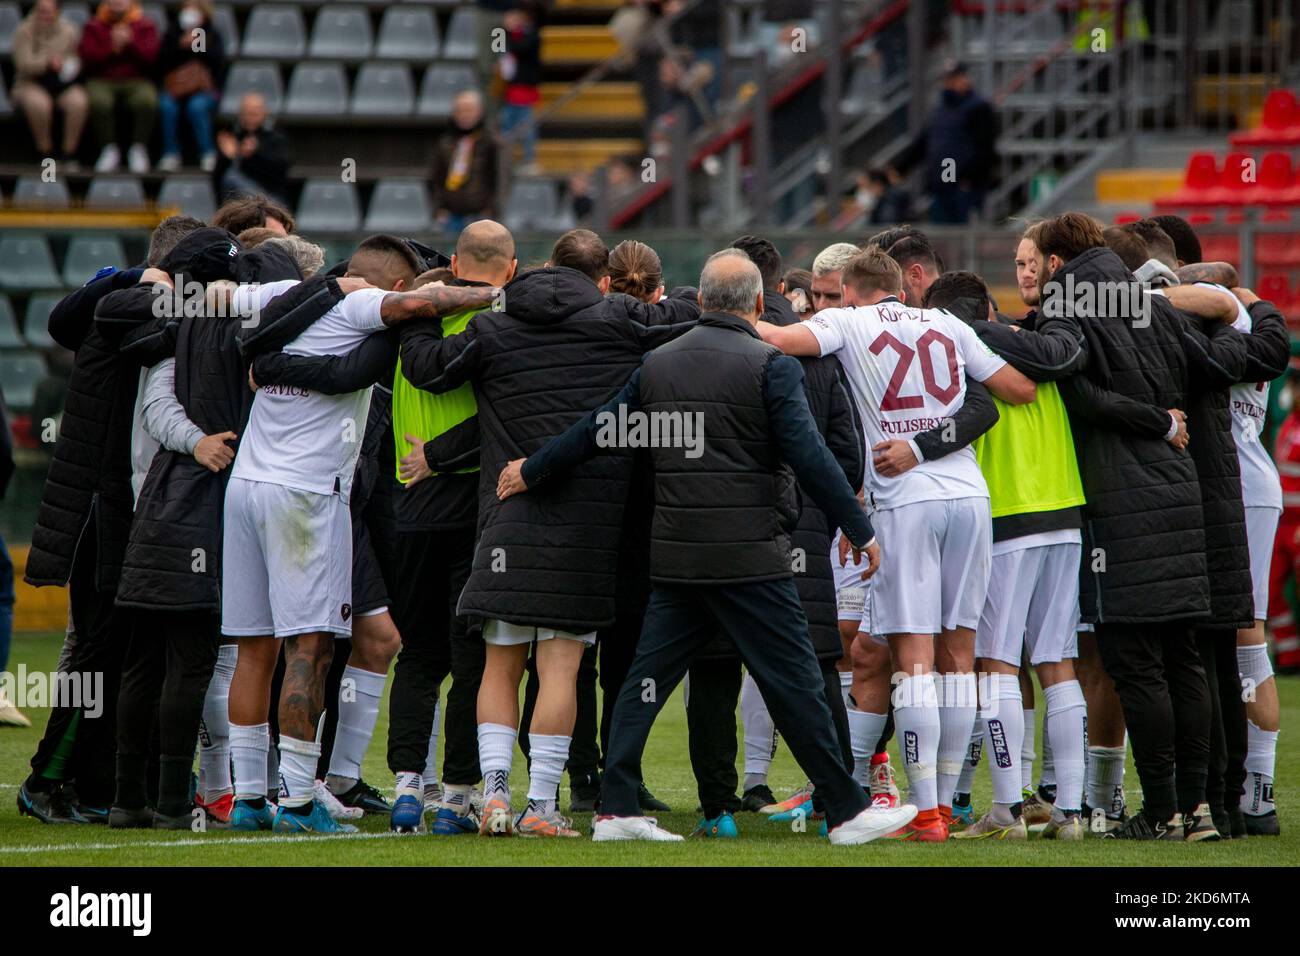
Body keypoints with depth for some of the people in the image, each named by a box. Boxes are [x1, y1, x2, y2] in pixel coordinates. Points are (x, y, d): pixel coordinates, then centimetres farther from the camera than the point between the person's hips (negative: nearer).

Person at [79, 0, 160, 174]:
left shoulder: (145, 26, 12)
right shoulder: (94, 26, 13)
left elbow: (151, 58, -2)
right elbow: (88, 59, 0)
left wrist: (129, 43, -14)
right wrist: (112, 49, -12)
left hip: (137, 80, 0)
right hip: (102, 80, 0)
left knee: (147, 100, -35)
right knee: (99, 101, -36)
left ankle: (139, 150, -20)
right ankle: (109, 150, -21)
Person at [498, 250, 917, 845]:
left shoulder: (659, 365, 10)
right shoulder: (767, 366, -7)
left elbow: (594, 432, 17)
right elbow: (809, 456, -13)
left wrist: (531, 473, 33)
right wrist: (859, 529, -7)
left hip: (674, 560, 5)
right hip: (750, 558, -5)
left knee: (647, 679, 10)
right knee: (794, 683, -2)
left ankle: (615, 809, 8)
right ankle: (846, 812, 2)